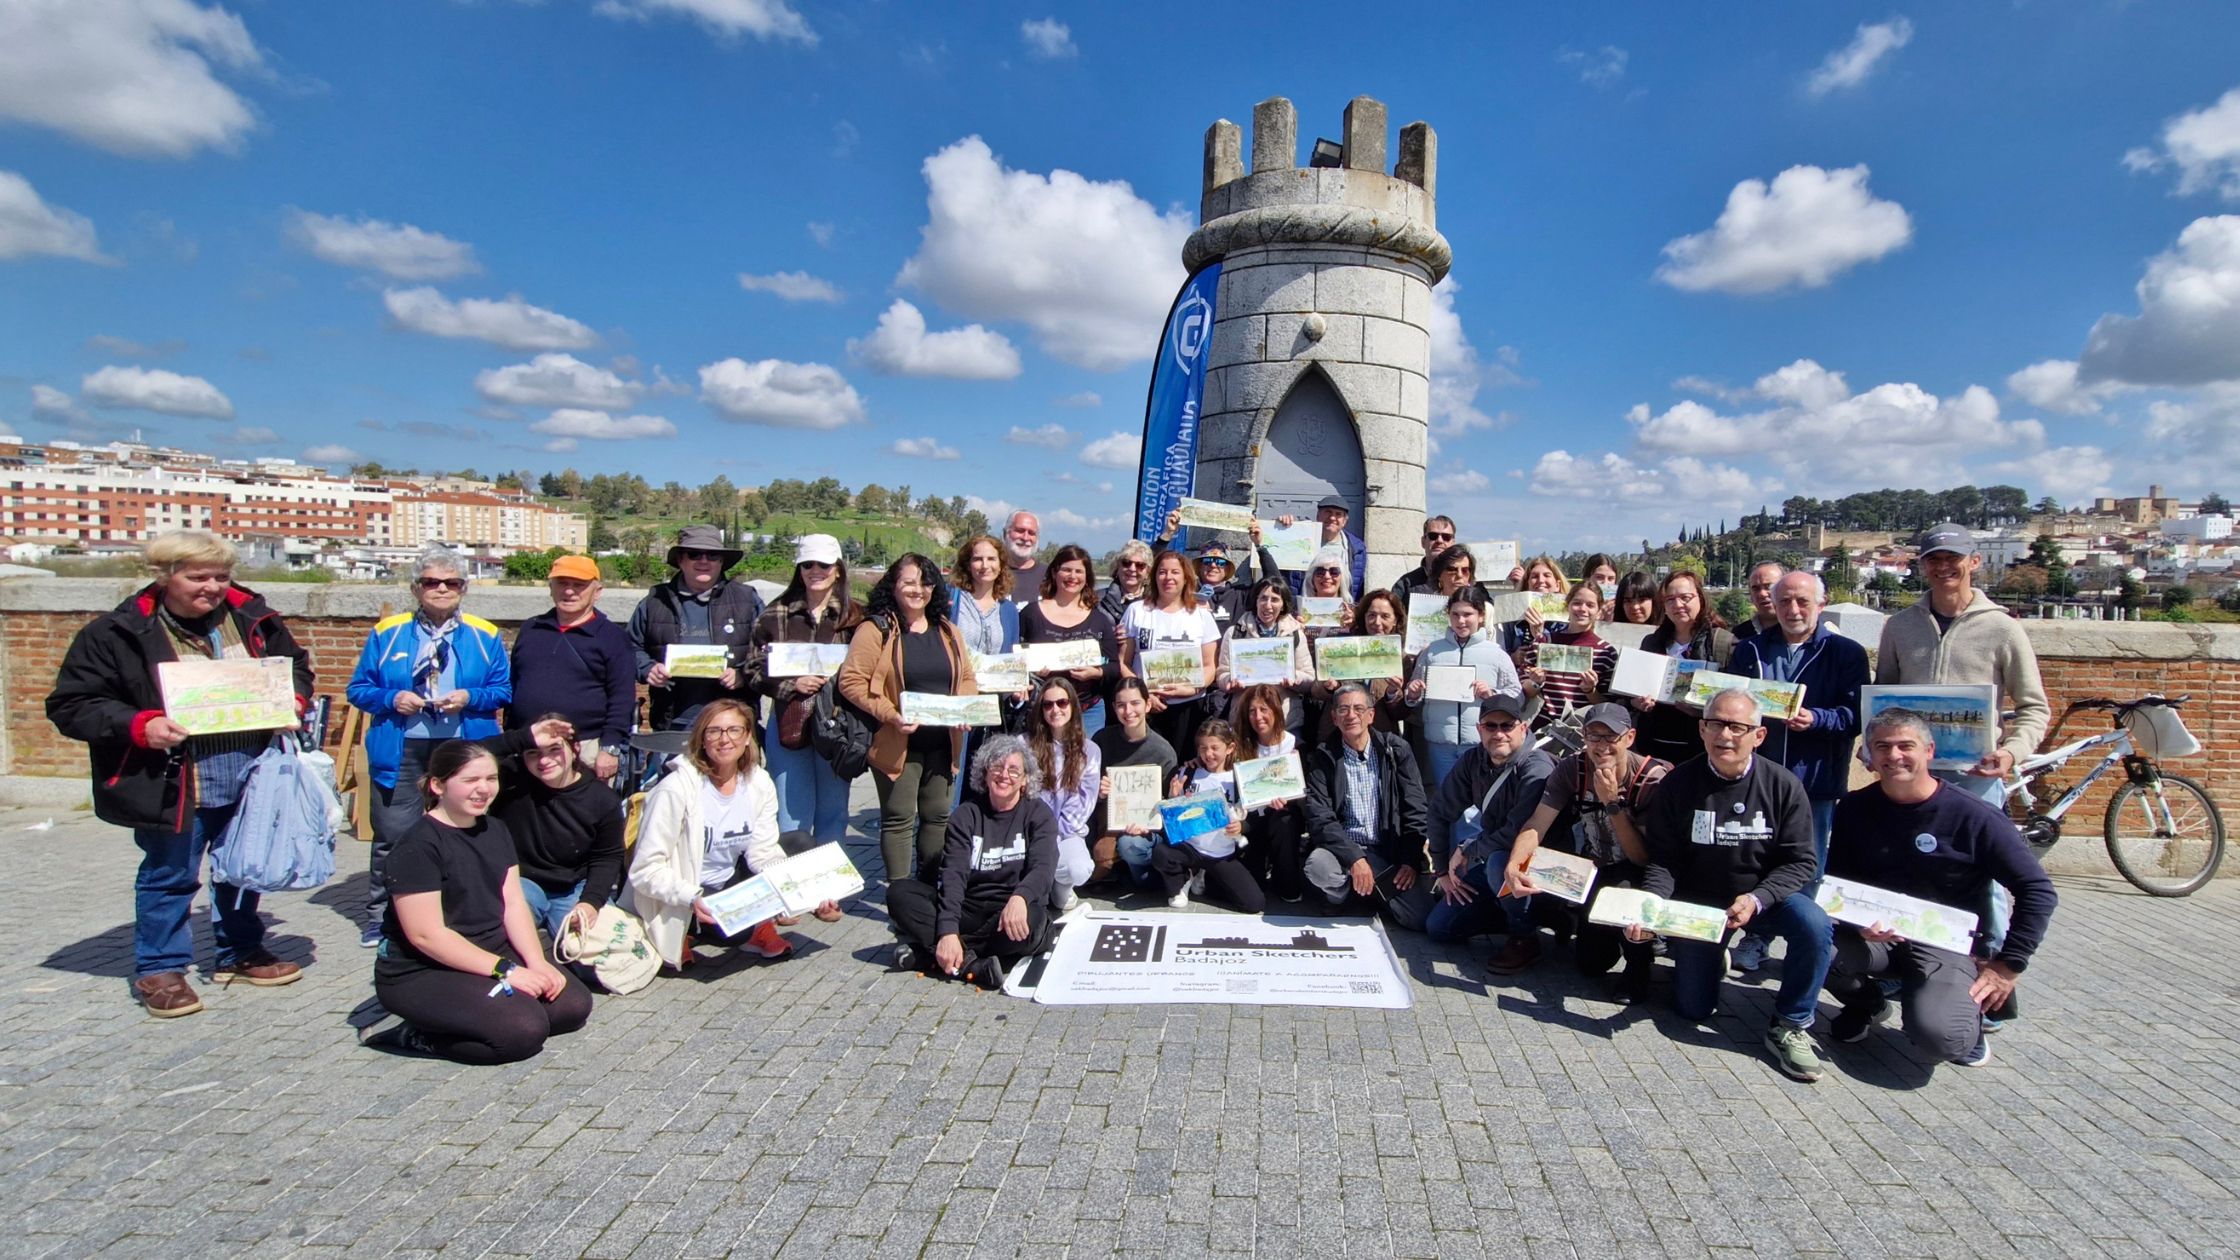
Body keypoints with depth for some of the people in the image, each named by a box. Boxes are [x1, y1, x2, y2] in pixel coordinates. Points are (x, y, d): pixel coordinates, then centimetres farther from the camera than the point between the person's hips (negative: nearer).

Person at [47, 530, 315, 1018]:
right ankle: (159, 969, 26)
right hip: (173, 787, -4)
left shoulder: (252, 617, 4)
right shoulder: (118, 633, -9)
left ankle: (240, 951, 34)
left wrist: (294, 699, -1)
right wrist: (138, 725, -22)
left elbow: (295, 664, 20)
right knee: (169, 877, 8)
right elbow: (70, 706, -7)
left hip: (249, 778, 5)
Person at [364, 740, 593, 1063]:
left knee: (574, 1005, -7)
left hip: (493, 951, 9)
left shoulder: (496, 831, 9)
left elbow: (514, 905, 4)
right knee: (525, 1029, -25)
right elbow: (426, 935, -21)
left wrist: (537, 962, -12)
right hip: (422, 971, -8)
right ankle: (413, 1036, -5)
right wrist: (505, 970, -23)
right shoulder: (417, 846, -17)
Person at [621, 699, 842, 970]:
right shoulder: (677, 788, -22)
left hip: (729, 885, 5)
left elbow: (764, 852, -8)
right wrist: (692, 899, -38)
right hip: (681, 901, -5)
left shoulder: (759, 783, -6)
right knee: (735, 929, -33)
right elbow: (645, 869, -22)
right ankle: (682, 933, 0)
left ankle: (760, 925, 5)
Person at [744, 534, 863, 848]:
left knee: (833, 814, 10)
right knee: (792, 818, 5)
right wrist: (792, 684, -11)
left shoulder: (855, 617, 2)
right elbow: (753, 670, 3)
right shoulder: (776, 615, 4)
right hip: (787, 725, 0)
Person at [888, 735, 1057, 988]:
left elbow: (1043, 867, -15)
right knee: (898, 892, -17)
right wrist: (948, 930, -25)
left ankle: (925, 948, -24)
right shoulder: (966, 814, 5)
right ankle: (969, 963, -30)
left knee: (1031, 919, -37)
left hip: (1012, 912, -2)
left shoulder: (1038, 813, 1)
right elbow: (953, 874, -8)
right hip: (969, 910, 2)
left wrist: (1019, 897, -38)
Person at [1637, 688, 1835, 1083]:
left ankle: (1790, 1028, -11)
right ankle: (1711, 957, 34)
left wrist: (1756, 900, -28)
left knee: (1814, 925, -32)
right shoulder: (1678, 784, -12)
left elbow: (1801, 861, -11)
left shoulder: (1783, 786, -11)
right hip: (1697, 900, 0)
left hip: (1766, 893, 0)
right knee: (1693, 1010, -1)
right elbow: (1662, 860, -11)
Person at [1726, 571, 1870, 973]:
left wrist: (1815, 719, -23)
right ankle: (1755, 936, 21)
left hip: (1815, 778, -2)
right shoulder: (1750, 650, 12)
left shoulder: (1847, 653, 2)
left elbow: (1856, 714, -7)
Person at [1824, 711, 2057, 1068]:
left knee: (1940, 1037, -30)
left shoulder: (1972, 817, -9)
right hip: (1875, 936, 3)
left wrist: (2008, 966, -8)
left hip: (1945, 945, -3)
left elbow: (2038, 891, -5)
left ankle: (1967, 1011, 11)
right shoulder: (1855, 810, 0)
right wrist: (1859, 923, -18)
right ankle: (1865, 1002, 6)